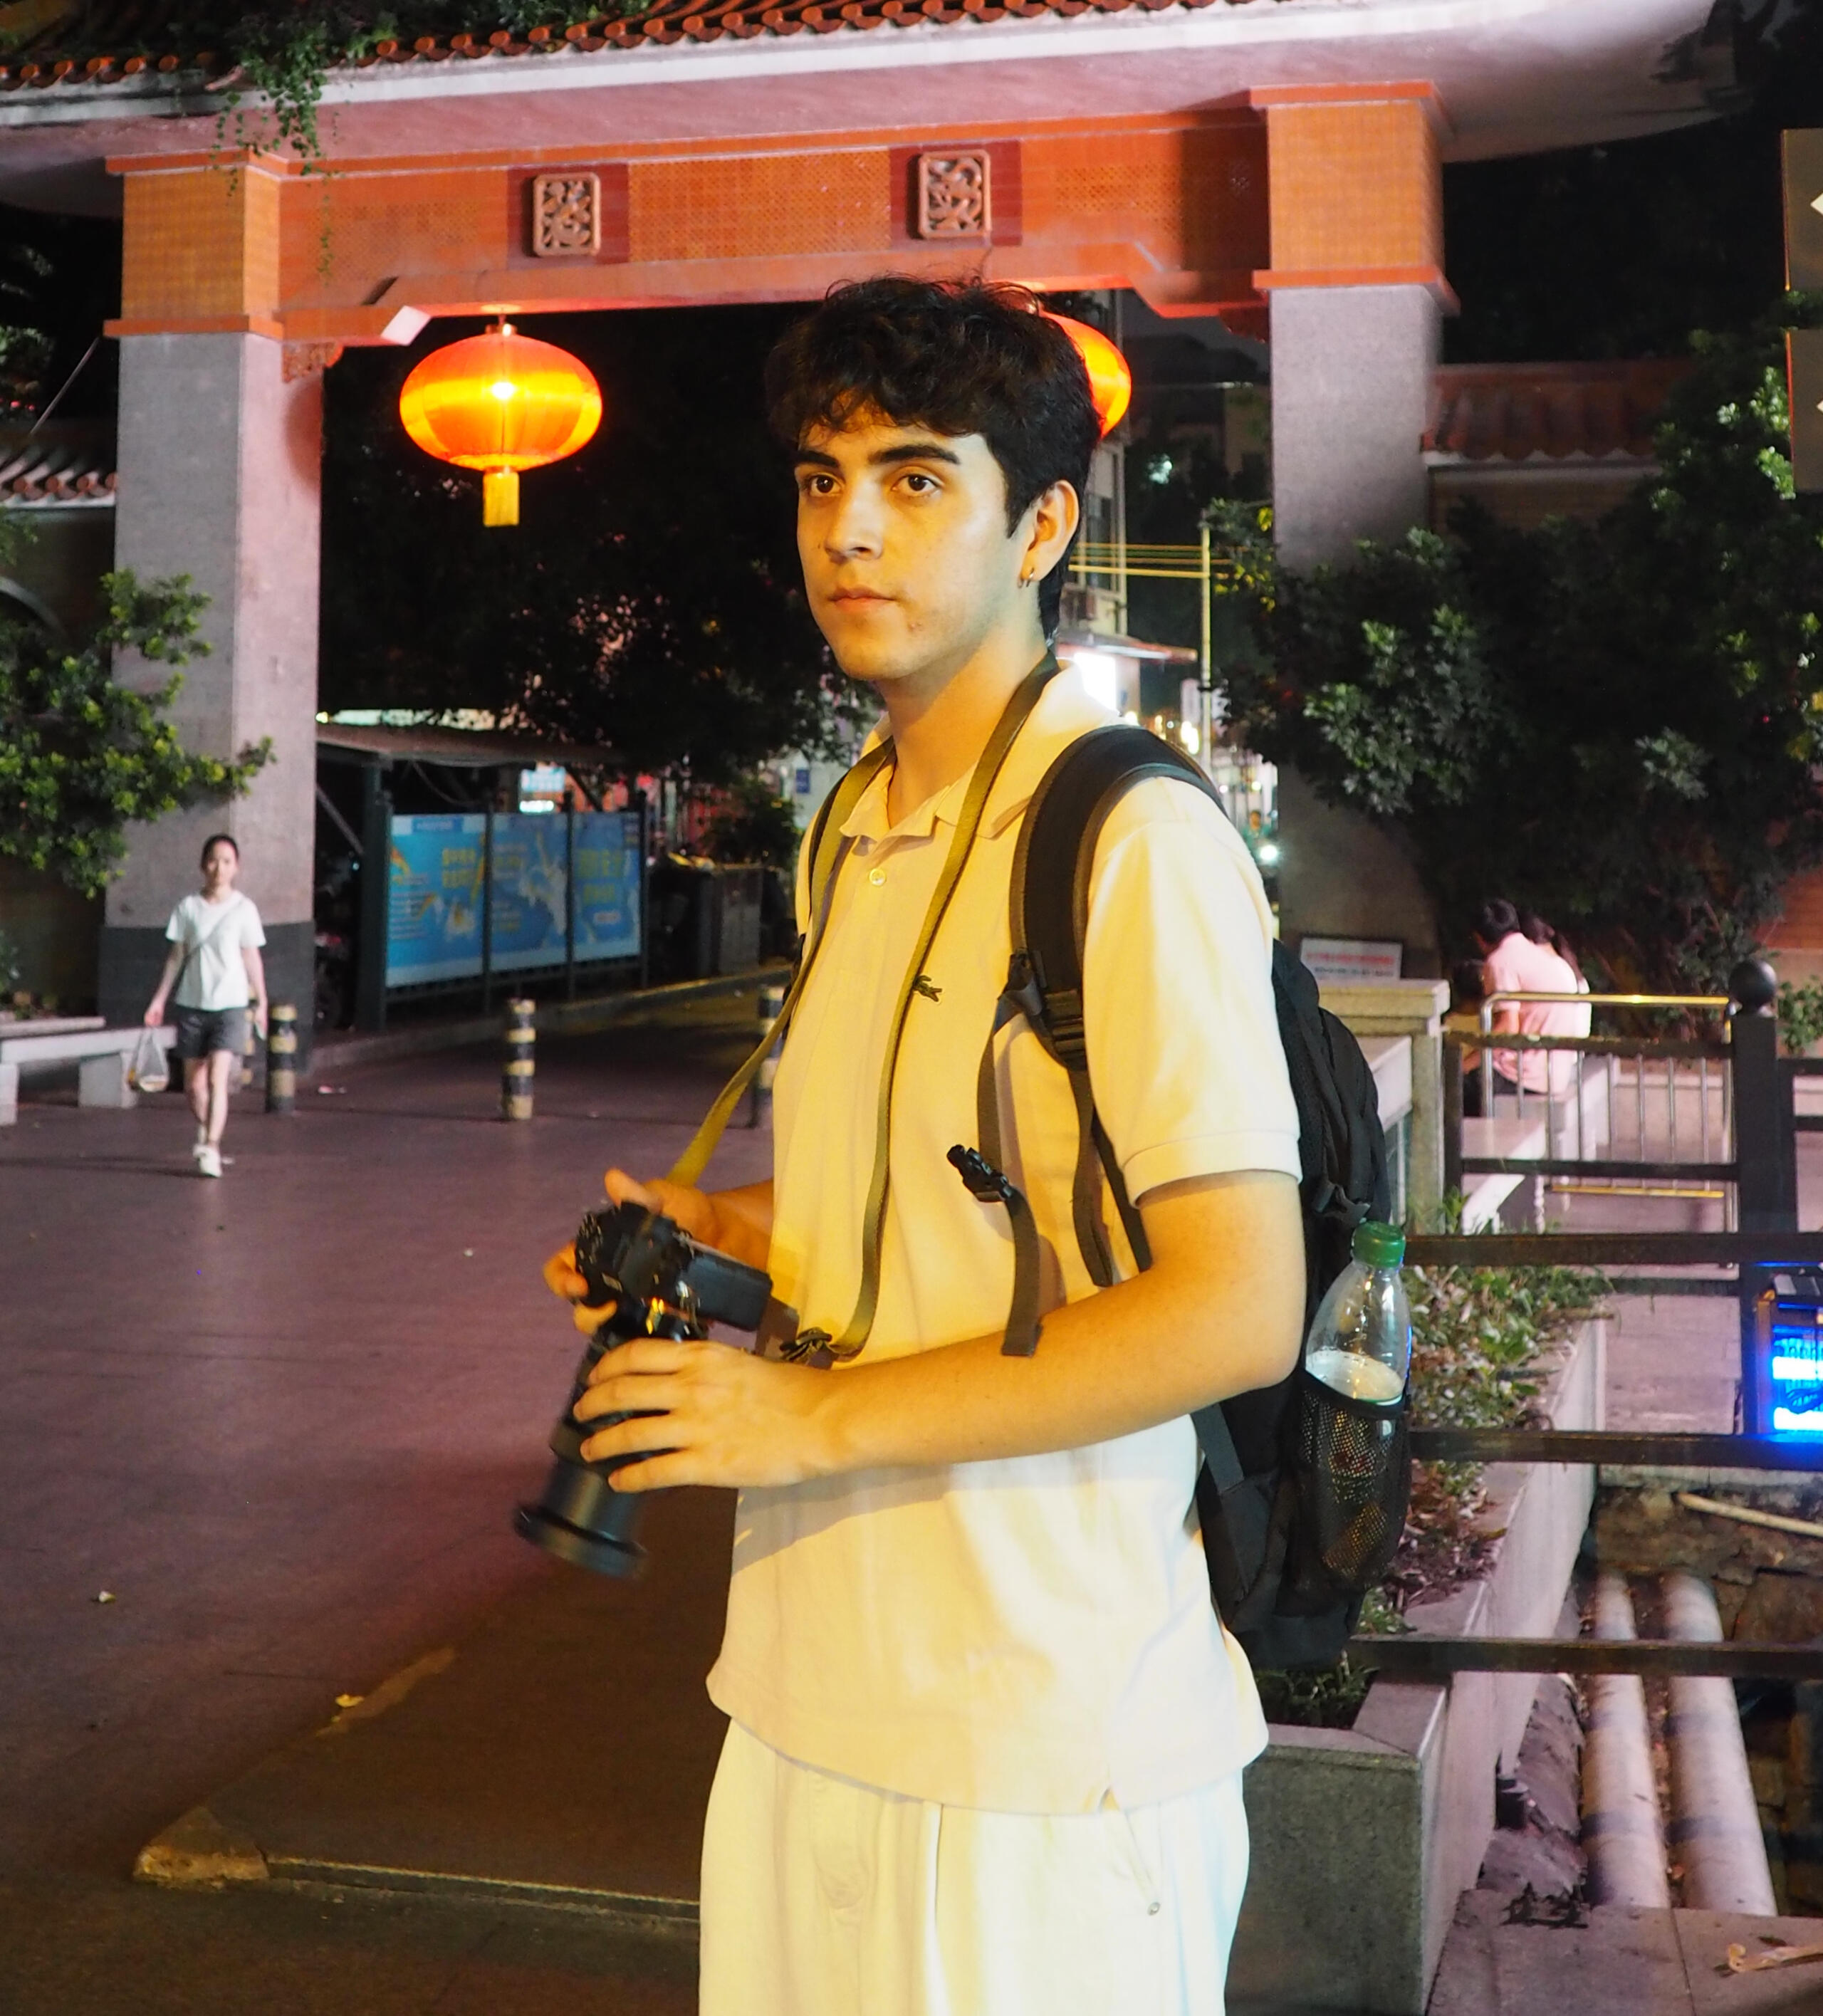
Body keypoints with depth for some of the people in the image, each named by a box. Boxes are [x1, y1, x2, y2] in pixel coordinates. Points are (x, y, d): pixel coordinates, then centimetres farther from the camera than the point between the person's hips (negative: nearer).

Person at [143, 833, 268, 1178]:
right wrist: (160, 999, 9)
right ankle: (204, 1129, 36)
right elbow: (176, 956, 10)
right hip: (192, 1004, 3)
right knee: (193, 1082, 9)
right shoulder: (188, 907, 4)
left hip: (230, 1004, -3)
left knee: (218, 1078, -16)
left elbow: (252, 958, 5)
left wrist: (261, 1003, 5)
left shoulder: (244, 909, 0)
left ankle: (211, 1149, -16)